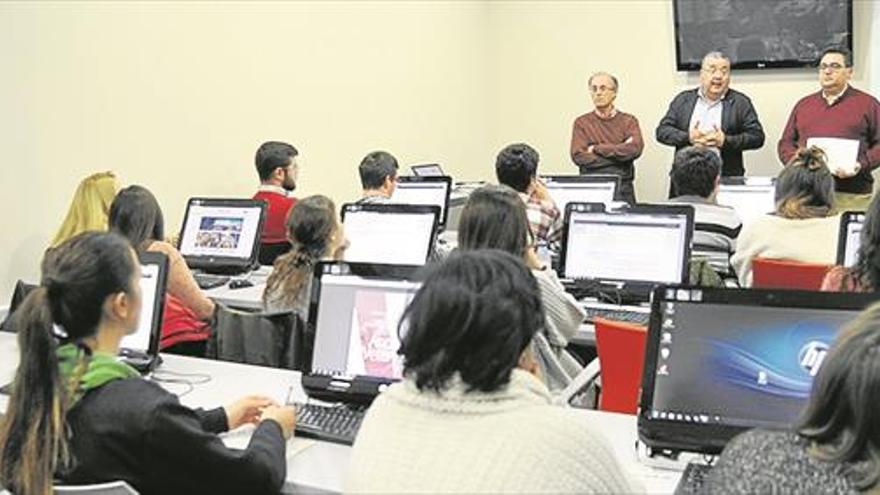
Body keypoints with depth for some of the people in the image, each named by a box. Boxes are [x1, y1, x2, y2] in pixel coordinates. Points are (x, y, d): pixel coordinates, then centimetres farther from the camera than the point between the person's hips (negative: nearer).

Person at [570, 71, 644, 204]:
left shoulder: (629, 121, 10)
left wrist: (597, 148, -5)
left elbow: (635, 148, -7)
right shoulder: (582, 122, 10)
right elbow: (579, 156, -3)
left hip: (622, 186, 0)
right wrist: (618, 153, -4)